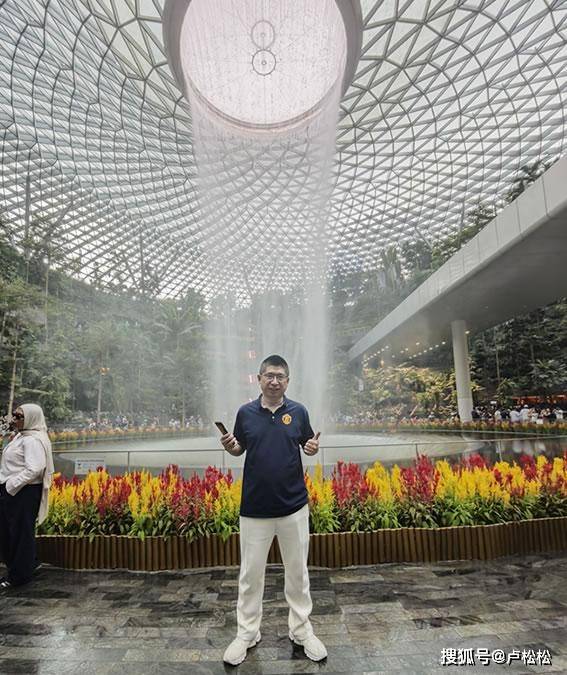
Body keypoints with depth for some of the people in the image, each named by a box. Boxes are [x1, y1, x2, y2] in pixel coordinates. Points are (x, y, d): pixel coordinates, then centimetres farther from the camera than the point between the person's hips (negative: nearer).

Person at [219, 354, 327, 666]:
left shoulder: (298, 411, -3)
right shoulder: (245, 413, -2)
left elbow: (308, 445, 8)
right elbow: (239, 450, 8)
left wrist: (313, 448, -15)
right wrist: (228, 446, -13)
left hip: (294, 506, 0)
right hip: (255, 507, 0)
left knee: (297, 571, 14)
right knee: (250, 573, 12)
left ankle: (302, 630, 34)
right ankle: (247, 633, 32)